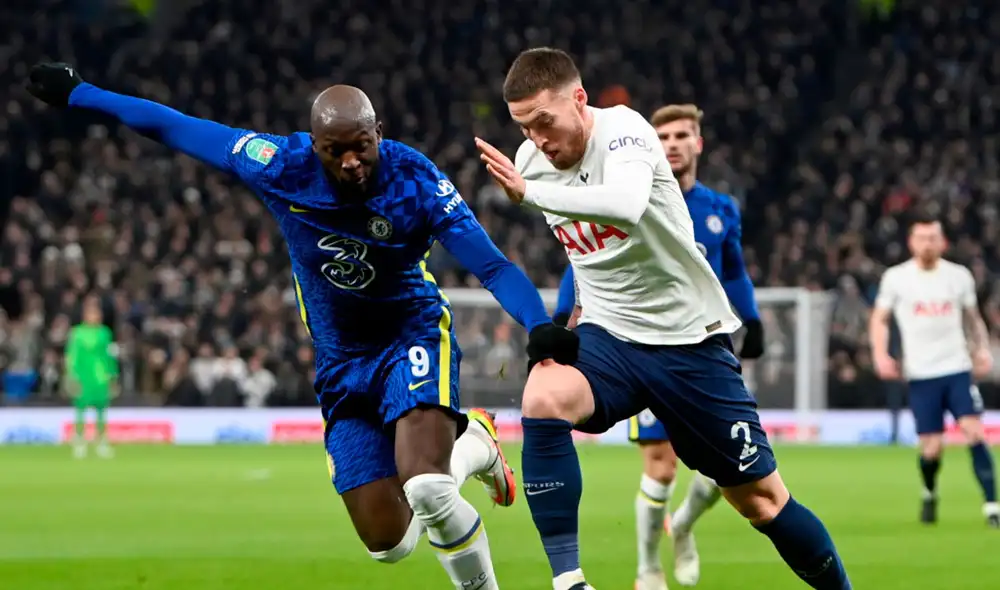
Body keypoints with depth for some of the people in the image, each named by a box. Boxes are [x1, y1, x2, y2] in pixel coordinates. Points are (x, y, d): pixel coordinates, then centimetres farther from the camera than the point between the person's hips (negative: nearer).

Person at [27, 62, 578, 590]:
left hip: (413, 334, -3)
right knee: (388, 542, -2)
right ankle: (466, 442, 28)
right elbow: (175, 127, -5)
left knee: (425, 488, -31)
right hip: (342, 360, 3)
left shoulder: (414, 180, -20)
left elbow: (492, 266, -23)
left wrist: (541, 326, -41)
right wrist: (76, 94, 2)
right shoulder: (280, 166, -15)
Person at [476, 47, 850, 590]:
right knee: (541, 400, -29)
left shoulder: (622, 130, -19)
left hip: (690, 341, -4)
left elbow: (625, 207, -43)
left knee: (760, 499, 1)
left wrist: (527, 192, -45)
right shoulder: (530, 161, 0)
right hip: (609, 337, 4)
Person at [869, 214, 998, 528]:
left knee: (974, 433, -15)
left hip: (958, 369, 1)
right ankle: (929, 493, 30)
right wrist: (880, 354, -7)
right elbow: (879, 319, 9)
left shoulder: (959, 276, 5)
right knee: (931, 448, -2)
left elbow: (973, 317, 18)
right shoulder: (896, 278, 0)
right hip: (921, 374, -1)